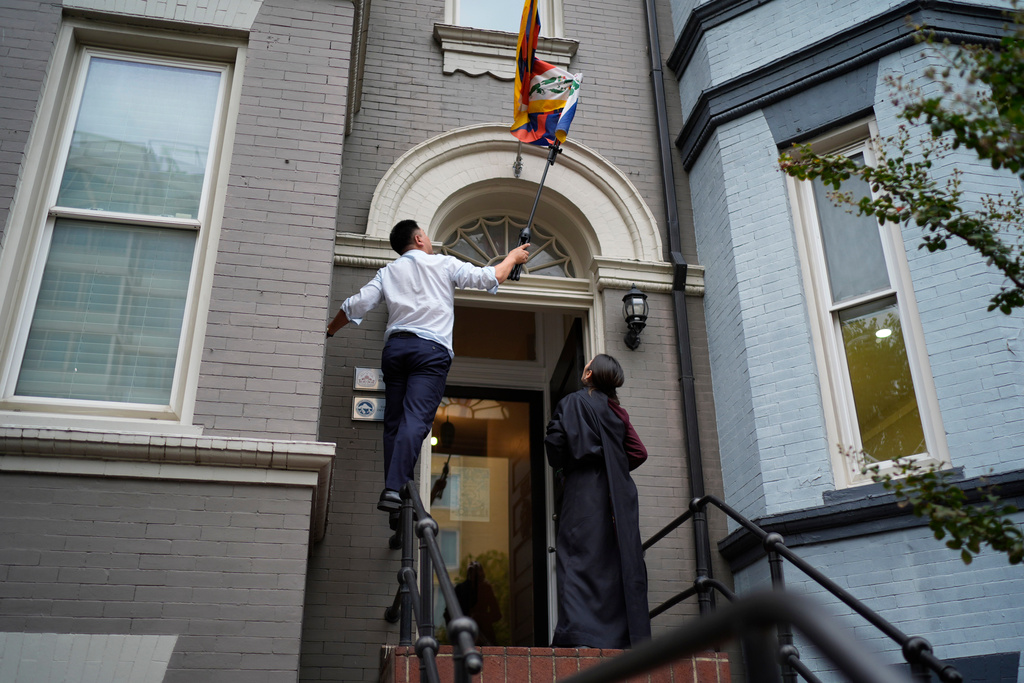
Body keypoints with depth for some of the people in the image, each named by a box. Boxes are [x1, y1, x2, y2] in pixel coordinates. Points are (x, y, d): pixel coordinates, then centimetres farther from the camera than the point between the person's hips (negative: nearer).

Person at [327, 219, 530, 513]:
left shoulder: (388, 272, 16)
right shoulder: (444, 264, 9)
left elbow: (355, 306, 12)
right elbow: (489, 278, 10)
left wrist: (329, 331, 28)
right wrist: (513, 257, 28)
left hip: (395, 346, 4)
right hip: (431, 349, -4)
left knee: (394, 421, 9)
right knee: (415, 420, -14)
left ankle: (393, 488, 5)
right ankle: (394, 489, -27)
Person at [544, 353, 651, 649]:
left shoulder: (572, 402, -2)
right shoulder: (617, 411, 14)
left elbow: (556, 443, -11)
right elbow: (638, 452, 9)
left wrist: (563, 465, 8)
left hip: (584, 489, -5)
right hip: (618, 493, 5)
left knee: (579, 558, -9)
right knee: (620, 559, 5)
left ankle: (579, 631, -20)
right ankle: (625, 633, 2)